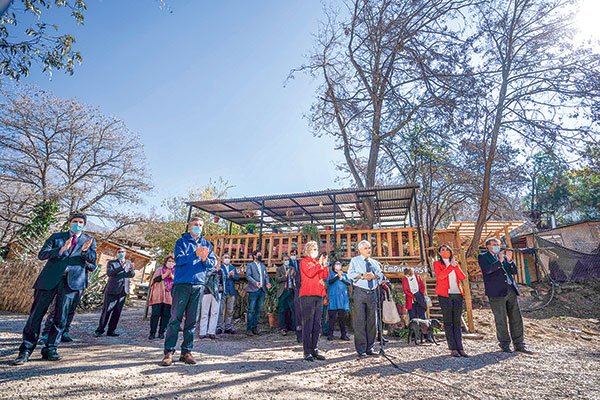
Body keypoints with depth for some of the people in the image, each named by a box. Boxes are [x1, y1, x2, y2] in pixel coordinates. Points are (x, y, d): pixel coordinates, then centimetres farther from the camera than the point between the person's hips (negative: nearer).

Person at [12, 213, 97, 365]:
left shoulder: (89, 241, 14)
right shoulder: (56, 236, 15)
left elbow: (92, 264, 9)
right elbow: (41, 254, 5)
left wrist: (85, 251, -12)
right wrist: (61, 250, -13)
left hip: (72, 281, 0)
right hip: (50, 279, 1)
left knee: (61, 317, 1)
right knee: (36, 314, 1)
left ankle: (50, 349, 12)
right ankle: (25, 350, 10)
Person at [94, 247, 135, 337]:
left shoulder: (128, 263, 16)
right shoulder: (111, 262, 3)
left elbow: (132, 275, 6)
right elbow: (109, 273, -14)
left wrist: (131, 269, -16)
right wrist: (121, 267, -25)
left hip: (123, 291, 4)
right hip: (112, 291, -4)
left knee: (117, 312, 6)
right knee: (106, 310, -2)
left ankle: (111, 330, 14)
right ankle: (99, 330, 8)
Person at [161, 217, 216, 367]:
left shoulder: (206, 244, 15)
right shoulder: (182, 241, 4)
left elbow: (213, 263, 8)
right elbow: (179, 259, -10)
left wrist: (205, 259, -13)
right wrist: (195, 254, -24)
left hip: (198, 285, 3)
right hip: (182, 284, -3)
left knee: (192, 320, 7)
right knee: (175, 318, -3)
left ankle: (186, 351, 15)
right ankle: (168, 352, 5)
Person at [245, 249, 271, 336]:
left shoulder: (263, 266, 22)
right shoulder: (250, 265, 4)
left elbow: (266, 275, 16)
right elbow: (248, 276, -8)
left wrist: (267, 282, -5)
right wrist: (255, 282, -23)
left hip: (262, 290, 6)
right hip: (253, 290, -5)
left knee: (258, 310, 7)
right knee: (251, 310, -4)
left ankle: (255, 327, 15)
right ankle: (249, 329, 2)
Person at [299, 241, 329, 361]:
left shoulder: (317, 262, 20)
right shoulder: (304, 261, -1)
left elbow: (325, 276, 12)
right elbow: (310, 273, -16)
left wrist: (324, 265, 0)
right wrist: (319, 264, -11)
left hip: (318, 295, 7)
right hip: (307, 295, -7)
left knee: (317, 324, 9)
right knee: (308, 324, -5)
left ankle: (315, 350, 17)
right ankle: (307, 352, 0)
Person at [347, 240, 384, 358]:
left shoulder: (375, 262, 18)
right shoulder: (355, 261, 6)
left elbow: (380, 275, 7)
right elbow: (350, 274, -7)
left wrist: (374, 275, -14)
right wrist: (362, 275, -19)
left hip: (372, 293, 5)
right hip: (360, 292, -4)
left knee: (372, 321, 8)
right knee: (360, 321, -5)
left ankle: (369, 348, 19)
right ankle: (361, 349, 3)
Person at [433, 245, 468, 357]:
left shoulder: (455, 263, 19)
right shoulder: (437, 263, 6)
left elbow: (463, 277, 5)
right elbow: (440, 276, -13)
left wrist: (456, 266, -8)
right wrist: (451, 266, -13)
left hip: (457, 294, 4)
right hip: (445, 295, -4)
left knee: (457, 322, 4)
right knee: (448, 322, -3)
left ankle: (460, 348, 5)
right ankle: (453, 349, -1)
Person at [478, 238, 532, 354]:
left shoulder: (504, 256, 19)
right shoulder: (483, 257, 2)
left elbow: (514, 271, 13)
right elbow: (487, 269, -15)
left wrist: (509, 260, -3)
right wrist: (500, 261, -22)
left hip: (511, 290, 6)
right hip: (497, 292, -5)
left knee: (516, 319, 8)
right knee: (501, 320, 1)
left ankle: (519, 344, 18)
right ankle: (504, 344, 14)